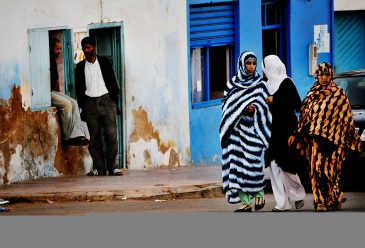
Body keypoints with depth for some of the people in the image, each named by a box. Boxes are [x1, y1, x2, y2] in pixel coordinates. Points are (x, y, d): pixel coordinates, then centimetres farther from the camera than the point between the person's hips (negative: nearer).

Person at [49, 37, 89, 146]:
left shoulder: (53, 61, 18)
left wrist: (59, 95, 20)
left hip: (53, 91, 10)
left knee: (73, 103, -8)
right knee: (66, 104, -23)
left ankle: (77, 134, -18)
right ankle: (68, 136, -18)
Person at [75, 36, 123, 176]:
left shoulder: (104, 62, 8)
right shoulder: (80, 67, 11)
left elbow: (113, 82, 9)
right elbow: (79, 88, 11)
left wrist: (114, 100, 1)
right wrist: (82, 106, 3)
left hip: (106, 100, -1)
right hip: (90, 103, 1)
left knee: (111, 135, -8)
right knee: (94, 137, -1)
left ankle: (113, 167, -7)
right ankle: (99, 168, 1)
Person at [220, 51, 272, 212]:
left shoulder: (260, 85, 5)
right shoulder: (232, 84, 9)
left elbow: (266, 106, 4)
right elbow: (225, 104, 9)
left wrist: (254, 108, -16)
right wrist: (242, 108, -8)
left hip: (252, 129, -2)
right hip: (236, 129, 2)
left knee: (252, 161, -11)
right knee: (237, 163, -4)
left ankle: (259, 194, 13)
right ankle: (246, 202, 0)